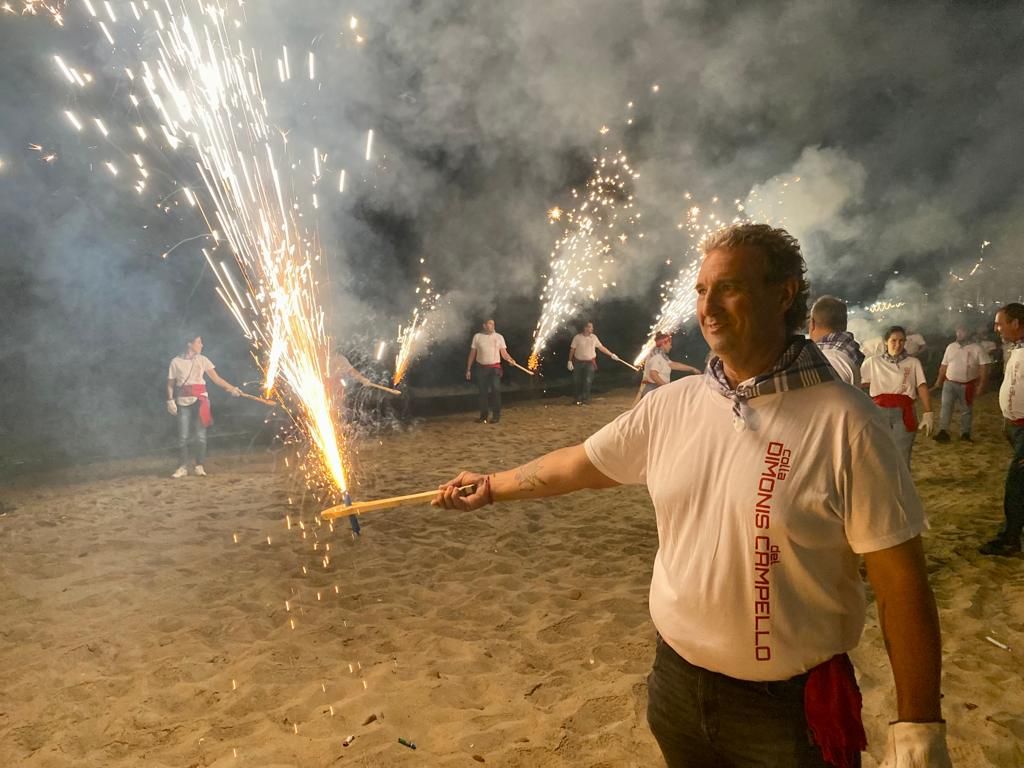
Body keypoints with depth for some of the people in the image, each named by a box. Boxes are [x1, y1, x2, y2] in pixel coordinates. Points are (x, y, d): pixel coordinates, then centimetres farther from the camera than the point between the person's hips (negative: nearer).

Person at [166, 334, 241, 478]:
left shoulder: (202, 360, 6)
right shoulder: (176, 361, 3)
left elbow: (216, 378, 2)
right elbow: (170, 384, 5)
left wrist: (232, 388, -7)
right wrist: (170, 400, -7)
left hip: (200, 399, 1)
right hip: (183, 401, -1)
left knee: (200, 434, -1)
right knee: (183, 436, -1)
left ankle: (200, 466, 6)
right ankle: (182, 467, 7)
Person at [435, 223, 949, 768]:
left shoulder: (843, 422, -17)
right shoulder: (671, 405, -3)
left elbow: (900, 582, -14)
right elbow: (581, 464, 9)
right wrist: (492, 487, 17)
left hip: (793, 706, -4)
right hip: (676, 681, 5)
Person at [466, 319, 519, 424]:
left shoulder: (499, 337, 2)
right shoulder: (477, 337, 3)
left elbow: (504, 353, -1)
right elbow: (472, 354, 7)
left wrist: (510, 360, -22)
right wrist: (468, 369, 5)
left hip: (495, 368, -1)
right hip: (481, 368, 1)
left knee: (496, 390, -9)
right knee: (483, 392, 6)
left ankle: (496, 415, -1)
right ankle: (483, 416, 17)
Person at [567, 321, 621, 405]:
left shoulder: (594, 337, 2)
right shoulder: (577, 337, -6)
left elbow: (601, 347, 9)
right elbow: (572, 349, -3)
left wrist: (611, 354, 8)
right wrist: (570, 361, -7)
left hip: (590, 363, 1)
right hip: (578, 362, -1)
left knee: (587, 381, -6)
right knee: (576, 381, 3)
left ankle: (585, 400, 3)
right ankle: (578, 399, 19)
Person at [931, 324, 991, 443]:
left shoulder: (977, 348, -6)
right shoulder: (950, 347, 7)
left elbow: (984, 367, -9)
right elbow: (944, 366, 12)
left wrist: (981, 385, -15)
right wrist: (939, 381, 12)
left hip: (967, 385, -3)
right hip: (949, 383, 3)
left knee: (966, 410, 9)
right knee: (945, 407, -7)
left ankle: (965, 433, 19)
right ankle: (943, 432, -9)